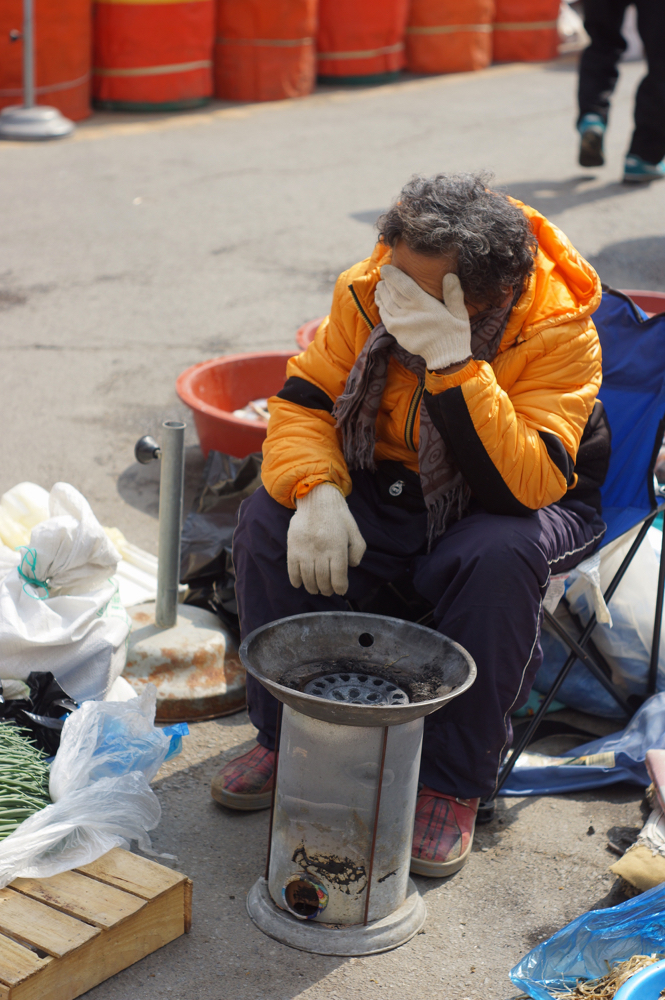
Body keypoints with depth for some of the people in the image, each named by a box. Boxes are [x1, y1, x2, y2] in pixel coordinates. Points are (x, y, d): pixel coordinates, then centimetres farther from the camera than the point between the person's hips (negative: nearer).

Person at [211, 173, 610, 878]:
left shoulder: (560, 333, -27)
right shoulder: (371, 291, -15)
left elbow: (518, 488, -37)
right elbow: (303, 399, -9)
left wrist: (453, 363, -45)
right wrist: (316, 492, -29)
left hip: (532, 506, -4)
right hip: (387, 488, 4)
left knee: (501, 557, -37)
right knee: (269, 519, -20)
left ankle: (454, 782, -19)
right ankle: (288, 733, 1)